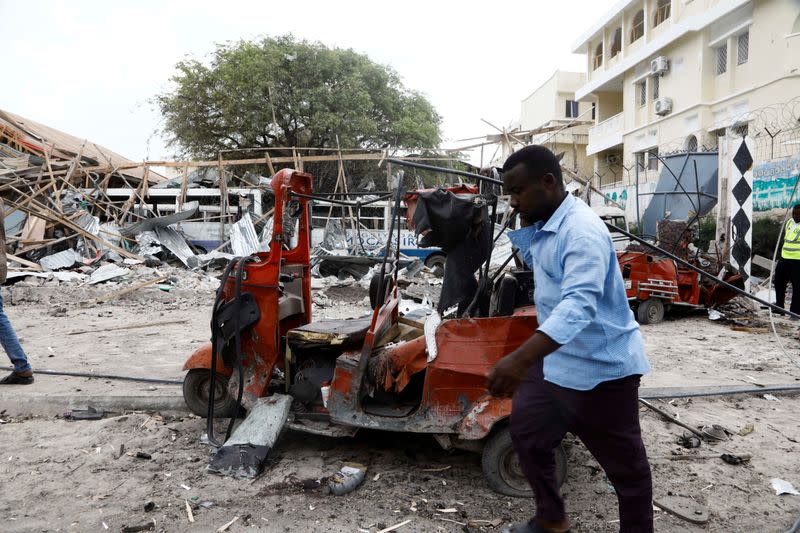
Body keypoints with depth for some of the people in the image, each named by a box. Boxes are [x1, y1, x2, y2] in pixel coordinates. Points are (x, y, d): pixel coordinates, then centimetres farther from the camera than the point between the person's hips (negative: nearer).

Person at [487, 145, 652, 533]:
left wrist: (521, 359, -51)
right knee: (525, 433, 18)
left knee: (624, 464, 7)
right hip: (555, 360, 10)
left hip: (600, 368, -10)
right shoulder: (542, 227, 7)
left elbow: (579, 304, -39)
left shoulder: (581, 232, -25)